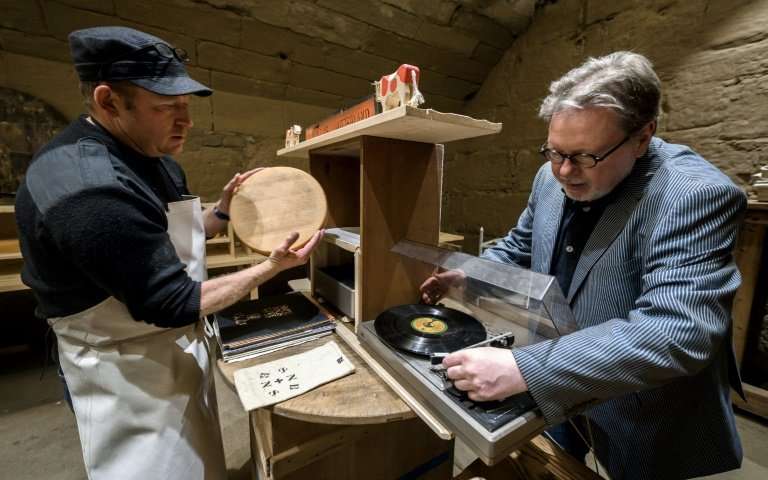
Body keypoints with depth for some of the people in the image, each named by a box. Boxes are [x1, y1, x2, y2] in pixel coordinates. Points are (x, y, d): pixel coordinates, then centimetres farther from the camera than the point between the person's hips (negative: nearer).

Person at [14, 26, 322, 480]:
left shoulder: (151, 157, 1)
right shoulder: (89, 187, -30)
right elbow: (173, 304, -27)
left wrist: (224, 208, -6)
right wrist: (271, 267, -23)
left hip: (177, 348, 9)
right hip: (134, 370, -8)